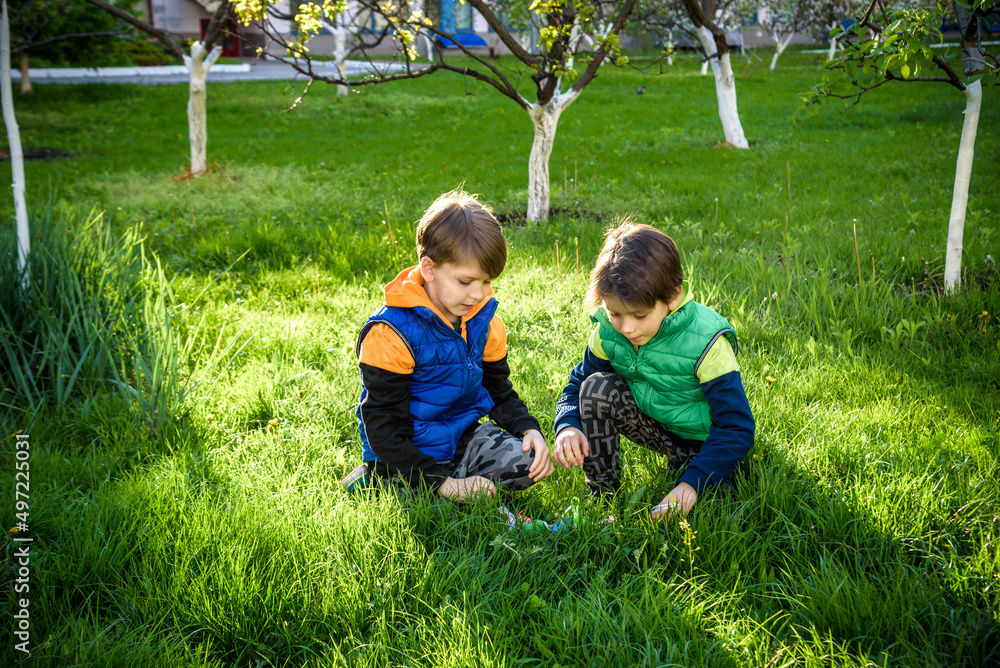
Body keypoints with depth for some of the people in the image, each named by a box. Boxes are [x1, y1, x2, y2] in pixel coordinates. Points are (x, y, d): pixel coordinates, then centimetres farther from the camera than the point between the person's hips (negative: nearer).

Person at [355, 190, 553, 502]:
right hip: (407, 456, -5)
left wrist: (529, 430, -8)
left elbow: (500, 391, 15)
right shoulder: (390, 333, -19)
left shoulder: (484, 320, 2)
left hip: (464, 435, 5)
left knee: (528, 461, -20)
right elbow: (384, 428, -19)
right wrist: (444, 484, -27)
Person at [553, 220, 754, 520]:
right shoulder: (608, 332, -15)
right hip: (652, 424, 4)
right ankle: (601, 490, -7)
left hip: (704, 440, -4)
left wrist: (693, 482, -38)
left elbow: (737, 428, -26)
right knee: (596, 387, -21)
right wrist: (568, 427, -25)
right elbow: (577, 385, -1)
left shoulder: (706, 343, -28)